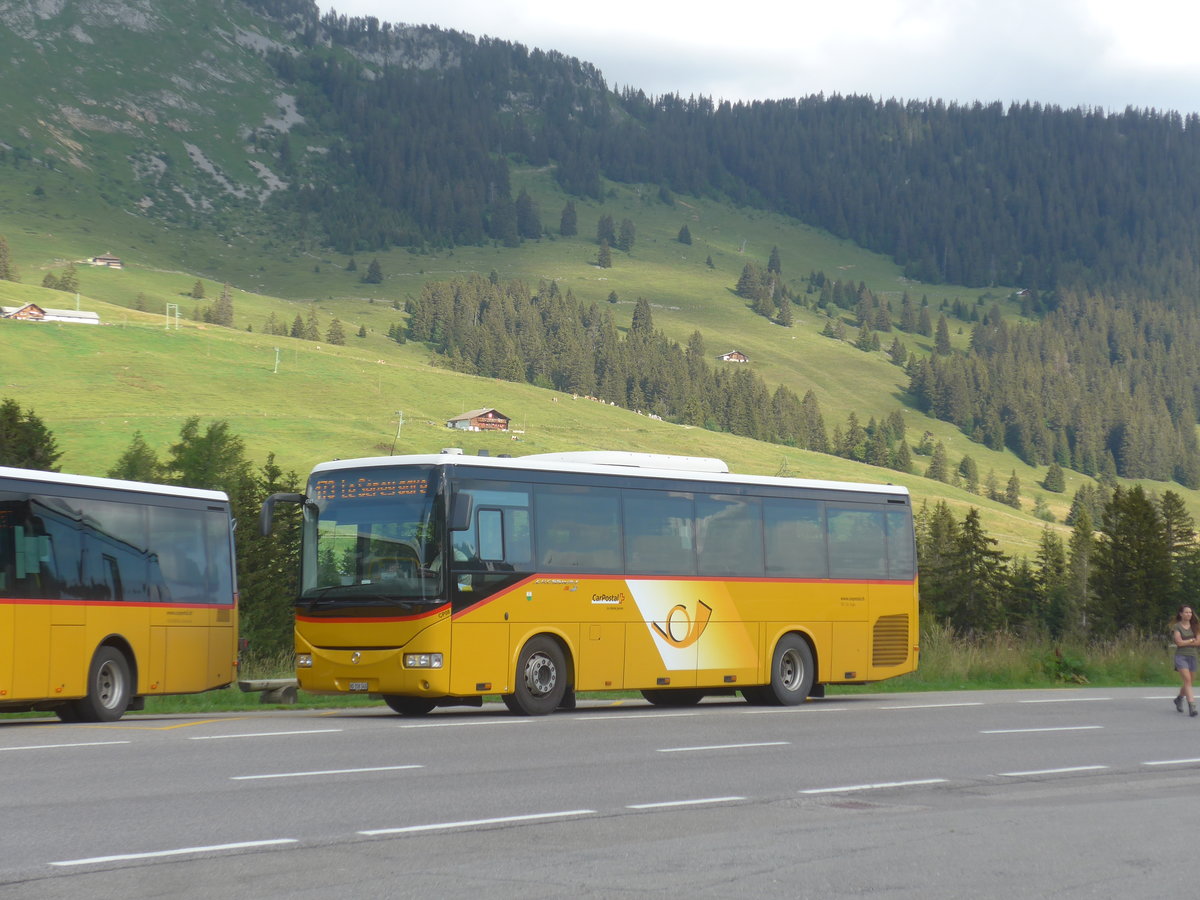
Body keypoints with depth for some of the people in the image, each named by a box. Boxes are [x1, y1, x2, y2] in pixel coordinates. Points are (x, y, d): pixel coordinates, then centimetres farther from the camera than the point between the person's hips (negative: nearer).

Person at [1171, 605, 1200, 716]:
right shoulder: (1176, 627, -1)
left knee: (1188, 682, 10)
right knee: (1187, 680, -18)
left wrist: (1185, 642, -8)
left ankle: (1179, 699, 38)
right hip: (1181, 656, -5)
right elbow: (1179, 642, -12)